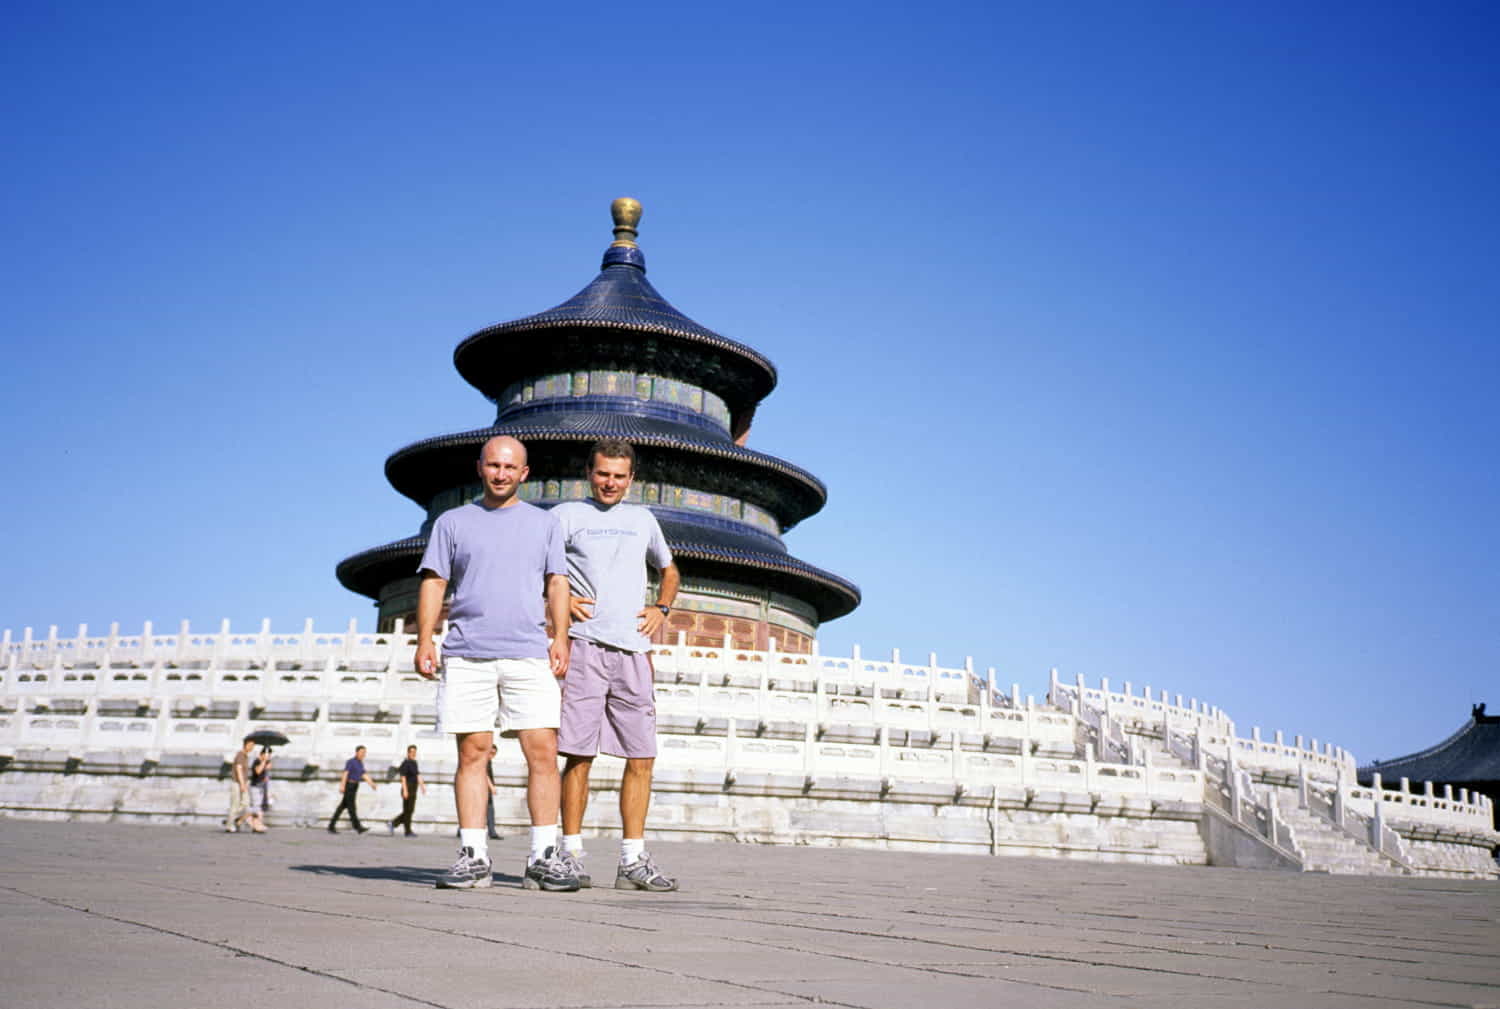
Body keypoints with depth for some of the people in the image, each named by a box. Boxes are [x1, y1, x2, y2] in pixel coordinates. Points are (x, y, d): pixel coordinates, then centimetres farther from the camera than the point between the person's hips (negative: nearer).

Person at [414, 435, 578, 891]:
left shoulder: (543, 523, 17)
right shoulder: (452, 522, 15)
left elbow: (556, 584, 12)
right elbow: (433, 583, 10)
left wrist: (560, 639, -1)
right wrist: (425, 640, -2)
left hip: (528, 654, 0)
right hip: (467, 656, 0)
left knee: (543, 753, -7)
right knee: (472, 753, 0)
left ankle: (544, 857, -3)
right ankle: (473, 857, 4)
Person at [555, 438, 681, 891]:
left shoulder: (643, 519, 20)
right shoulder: (568, 514, 7)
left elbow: (669, 570, 34)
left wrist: (661, 609, 17)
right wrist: (559, 597, -7)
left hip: (633, 650, 4)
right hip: (585, 645, -4)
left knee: (642, 758, 1)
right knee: (579, 755, -4)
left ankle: (633, 860, 6)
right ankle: (571, 854, 4)